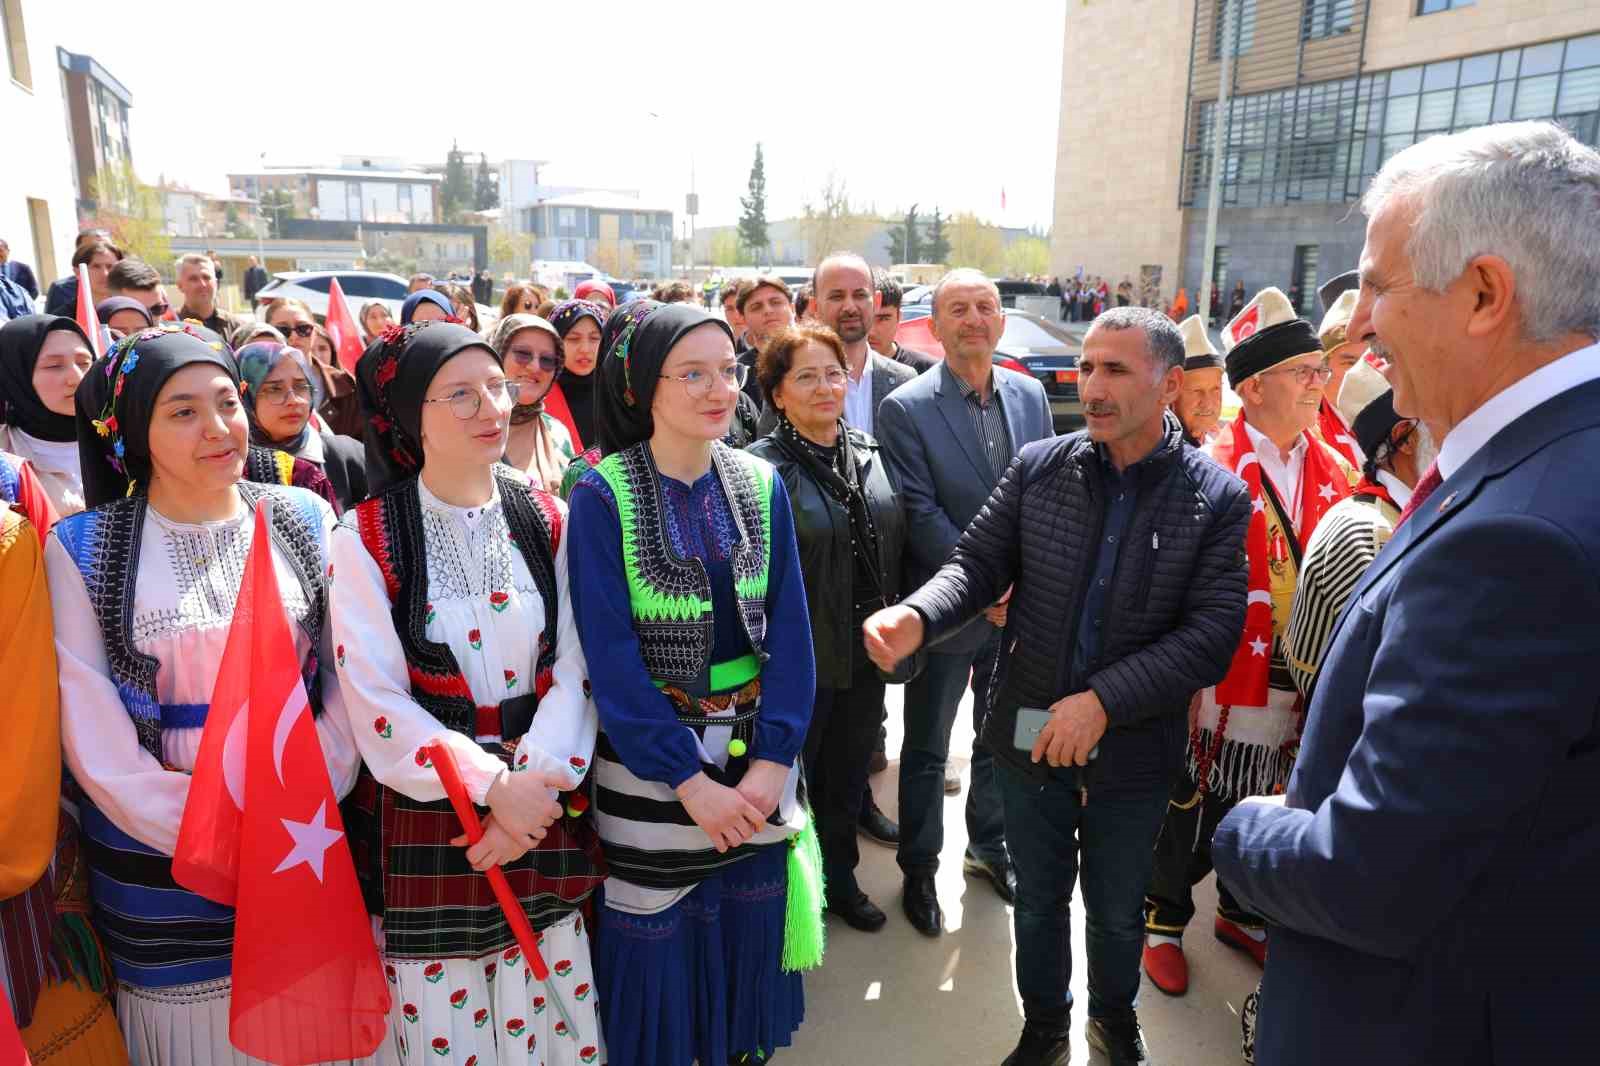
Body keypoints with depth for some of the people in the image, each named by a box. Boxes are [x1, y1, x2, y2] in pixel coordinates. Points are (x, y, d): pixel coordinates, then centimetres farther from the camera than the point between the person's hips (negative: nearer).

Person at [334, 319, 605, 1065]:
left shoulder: (547, 523, 2)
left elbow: (576, 667, -2)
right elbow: (375, 702, -11)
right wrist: (492, 785, -19)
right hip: (425, 818, -2)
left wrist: (533, 784, -15)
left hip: (541, 807, 3)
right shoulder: (365, 540, -7)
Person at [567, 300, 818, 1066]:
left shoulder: (761, 485, 0)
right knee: (657, 946, 10)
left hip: (755, 754, 4)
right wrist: (689, 779, -17)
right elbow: (608, 651, -15)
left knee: (747, 937, 17)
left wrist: (773, 759, -12)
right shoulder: (602, 495, -12)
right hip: (647, 759, -3)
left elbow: (790, 627, -2)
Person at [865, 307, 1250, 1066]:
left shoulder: (1218, 499, -11)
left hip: (1133, 753, -1)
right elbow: (979, 562, -5)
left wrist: (1104, 701, -24)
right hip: (1030, 739, 1)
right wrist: (917, 616, -26)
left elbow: (1212, 634, -16)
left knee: (1117, 911, 22)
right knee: (1038, 900, 21)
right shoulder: (1038, 468, -6)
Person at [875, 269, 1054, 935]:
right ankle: (919, 870, 29)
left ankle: (988, 847, 42)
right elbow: (920, 513, -16)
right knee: (927, 750, 11)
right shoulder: (906, 408, -12)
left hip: (1018, 604, 5)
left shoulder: (1030, 395, 3)